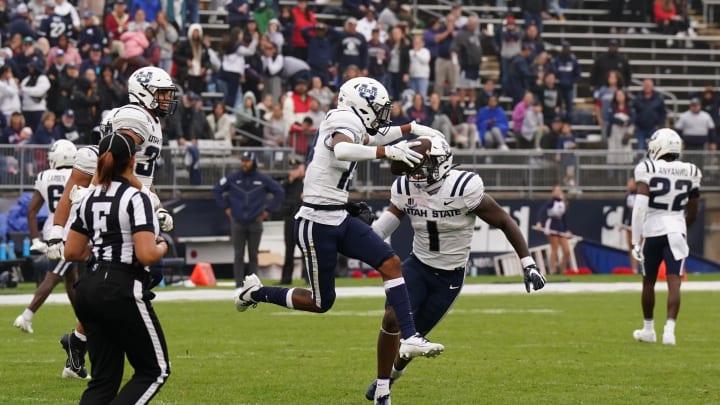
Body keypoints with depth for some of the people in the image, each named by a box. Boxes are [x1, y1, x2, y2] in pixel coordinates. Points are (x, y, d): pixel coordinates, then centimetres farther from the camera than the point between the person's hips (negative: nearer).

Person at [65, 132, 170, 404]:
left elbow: (72, 252, 15)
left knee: (104, 378, 11)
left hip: (90, 288, 7)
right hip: (123, 291, -7)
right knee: (154, 370, 6)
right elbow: (147, 255, -19)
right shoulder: (136, 199, -12)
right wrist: (162, 246, 2)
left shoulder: (90, 199, 10)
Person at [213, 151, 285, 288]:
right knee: (238, 255, -1)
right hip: (237, 223, 0)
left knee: (253, 255, 4)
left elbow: (279, 192, 7)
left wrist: (268, 210, 4)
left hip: (255, 222, 0)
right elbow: (217, 190, 11)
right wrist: (226, 208, 5)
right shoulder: (232, 178, 0)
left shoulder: (263, 179, 0)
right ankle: (239, 284, 1)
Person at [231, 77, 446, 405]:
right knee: (321, 302, 2)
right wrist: (388, 152, -47)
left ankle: (409, 338, -12)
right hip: (316, 223, -9)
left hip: (338, 219, 9)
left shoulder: (347, 122, 12)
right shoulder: (345, 122, -16)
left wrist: (412, 129, 35)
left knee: (390, 262, -6)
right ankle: (256, 293, 22)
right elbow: (342, 150, -41)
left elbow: (369, 138, 36)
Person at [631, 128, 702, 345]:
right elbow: (692, 213, 11)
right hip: (677, 230, 1)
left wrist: (636, 240, -13)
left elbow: (640, 206, -16)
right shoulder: (690, 173, 2)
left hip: (652, 230, -1)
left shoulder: (648, 170, -9)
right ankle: (669, 329, -19)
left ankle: (648, 329, 28)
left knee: (648, 282, 15)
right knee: (674, 283, -4)